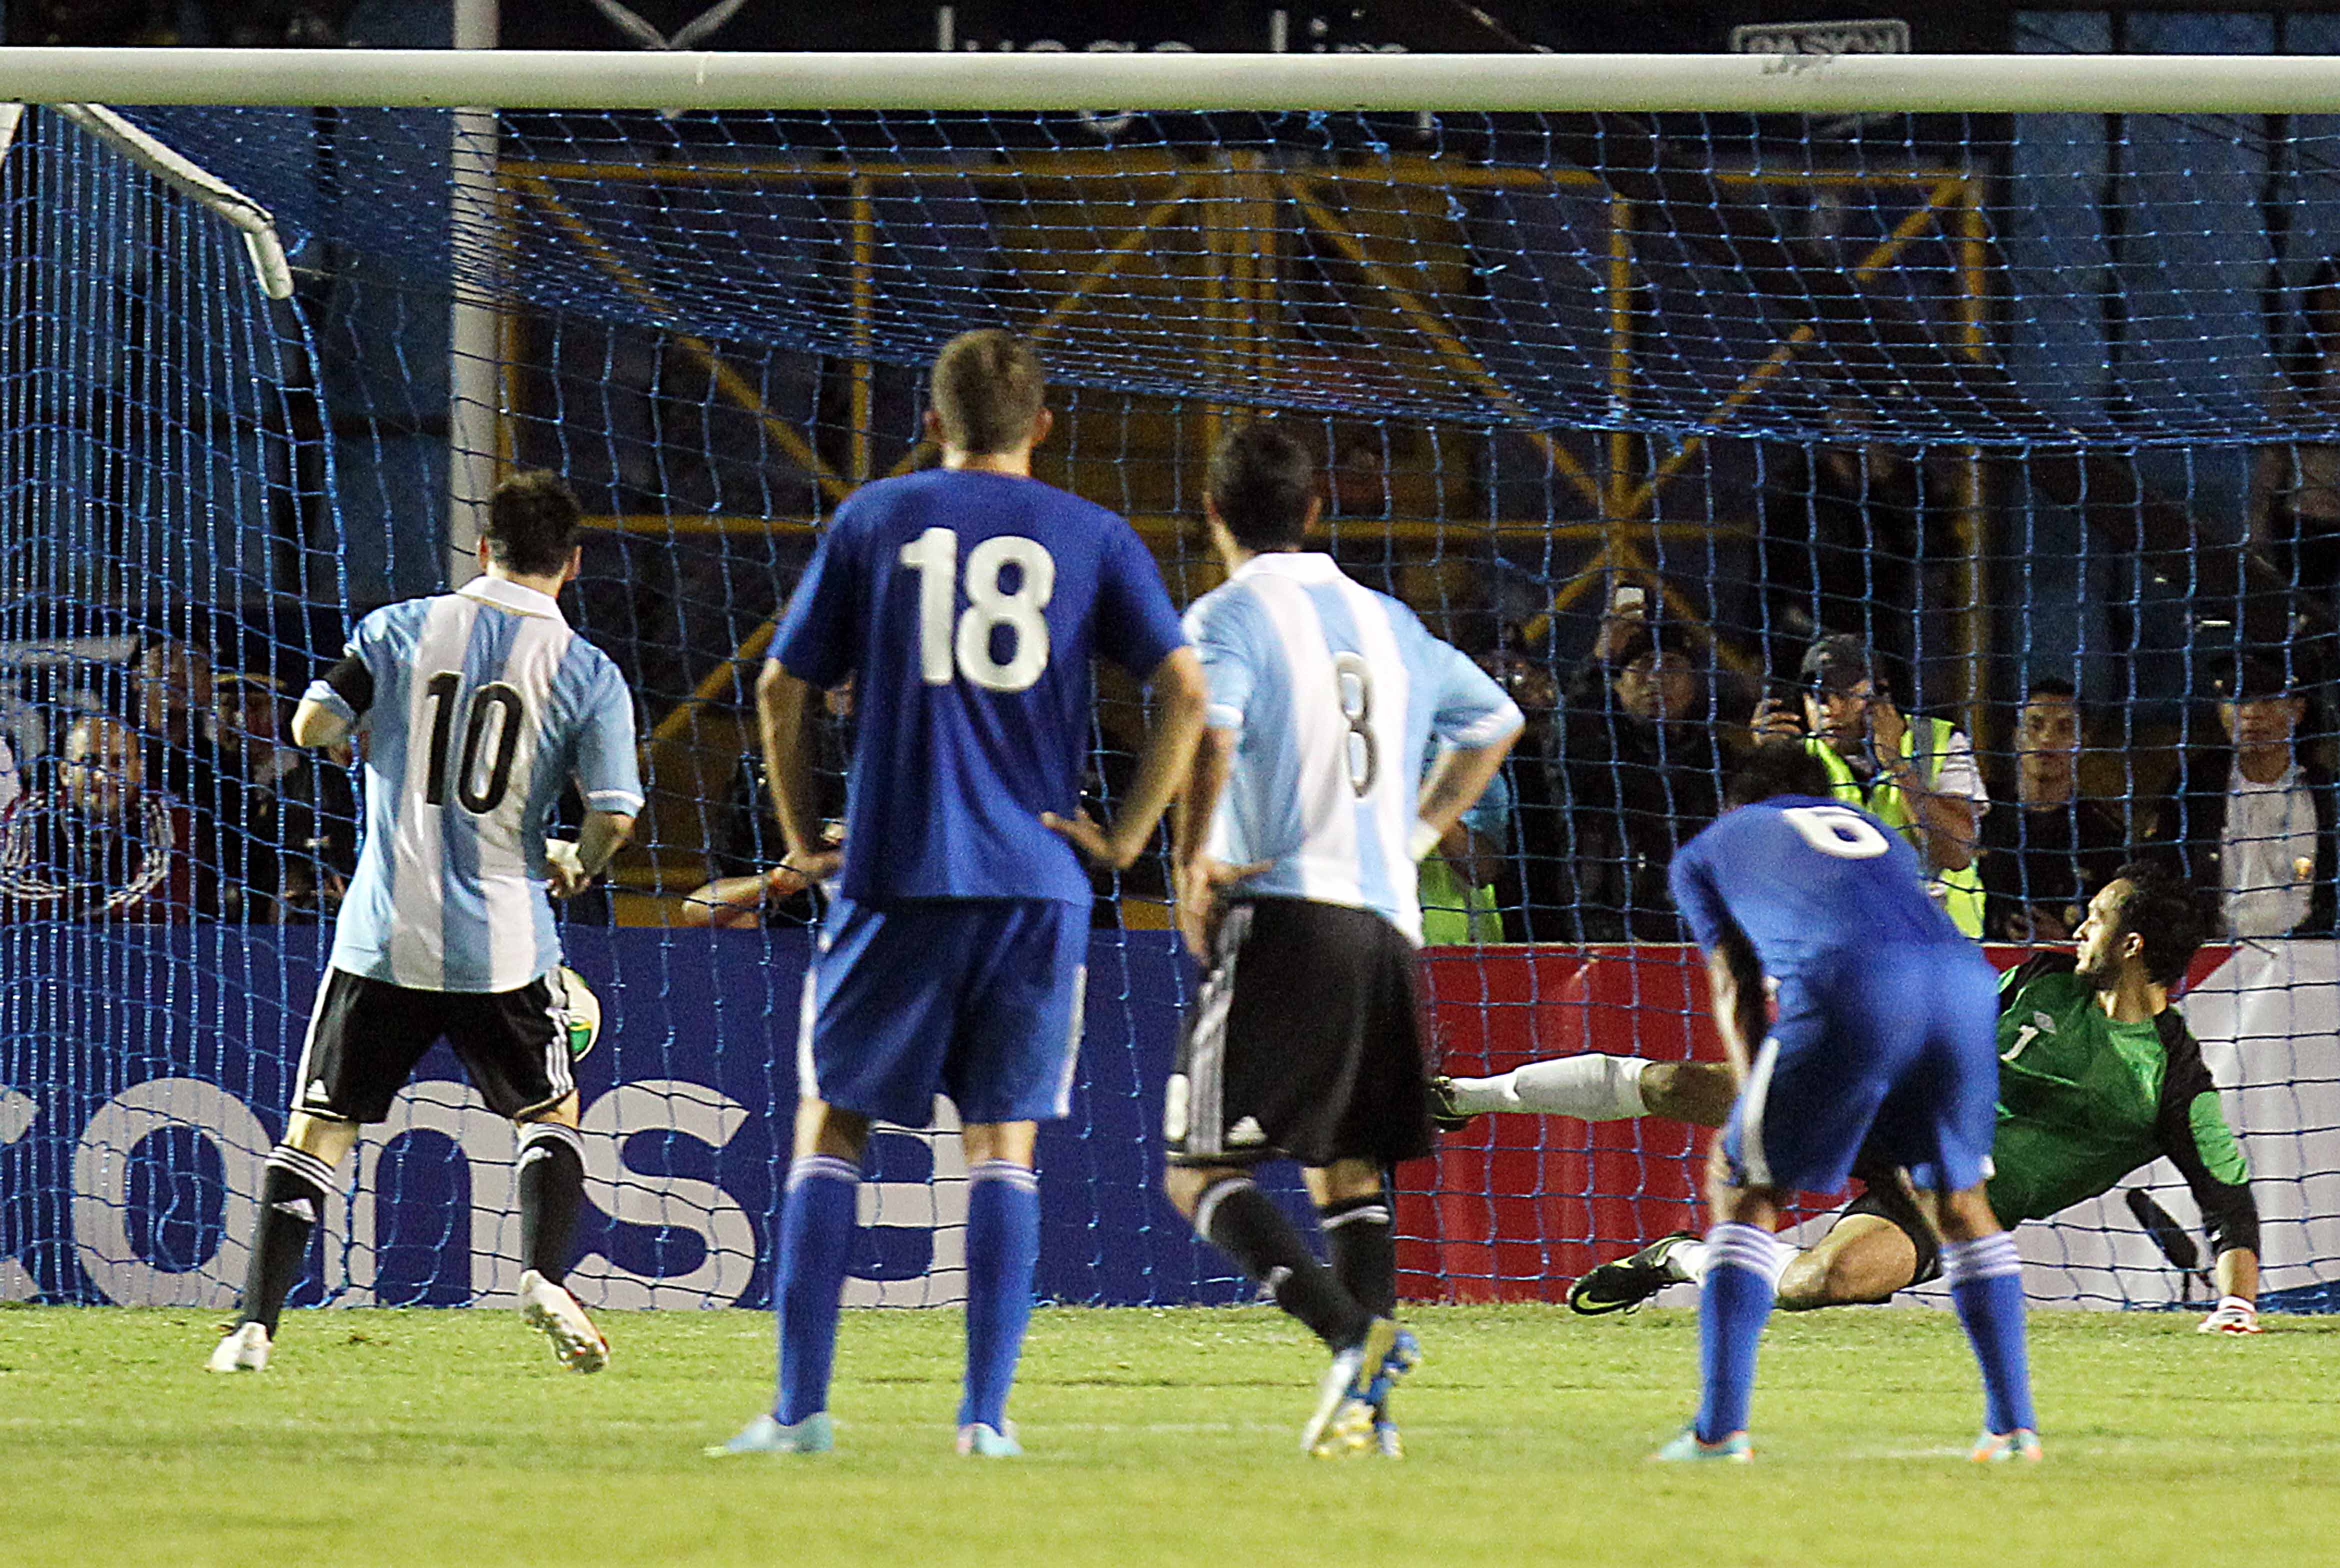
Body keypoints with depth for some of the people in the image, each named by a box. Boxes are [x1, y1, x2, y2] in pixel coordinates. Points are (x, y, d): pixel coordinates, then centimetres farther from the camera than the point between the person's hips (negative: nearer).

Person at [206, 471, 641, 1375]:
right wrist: (574, 867, 14)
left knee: (317, 1126, 7)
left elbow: (311, 727, -4)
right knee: (551, 1111, 20)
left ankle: (256, 1325, -2)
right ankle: (545, 1274, -1)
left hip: (386, 932, 0)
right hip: (505, 943, 0)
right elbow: (614, 816, -8)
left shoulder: (401, 629, 1)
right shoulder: (588, 673, -2)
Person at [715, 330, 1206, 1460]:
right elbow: (1186, 693, -2)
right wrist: (1126, 837, 3)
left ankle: (800, 1407, 0)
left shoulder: (875, 520, 6)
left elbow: (784, 691, 5)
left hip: (895, 878, -1)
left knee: (830, 1124, 7)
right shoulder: (1092, 538, 6)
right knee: (1005, 1144, 6)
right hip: (1036, 881, 1)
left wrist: (803, 839, 15)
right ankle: (987, 1413, -1)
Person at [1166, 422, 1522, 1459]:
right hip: (1388, 926, 6)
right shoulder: (1386, 622, 18)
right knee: (1349, 1175, 15)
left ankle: (1353, 1337, -27)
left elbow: (1211, 730, -21)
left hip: (1281, 914, -6)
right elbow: (1495, 721, 31)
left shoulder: (1228, 616, -2)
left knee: (1202, 1176, -6)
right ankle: (1366, 1404, 0)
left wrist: (1192, 866, -10)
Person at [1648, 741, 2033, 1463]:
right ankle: (2014, 1422, 19)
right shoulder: (1880, 835, 40)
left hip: (1846, 995, -4)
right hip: (1966, 976, 4)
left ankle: (1720, 1426, -2)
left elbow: (1738, 991, 23)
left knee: (1745, 1188, 8)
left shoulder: (1707, 850, 30)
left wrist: (1754, 1103, 22)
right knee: (1956, 1199, 22)